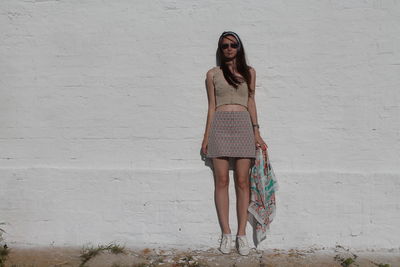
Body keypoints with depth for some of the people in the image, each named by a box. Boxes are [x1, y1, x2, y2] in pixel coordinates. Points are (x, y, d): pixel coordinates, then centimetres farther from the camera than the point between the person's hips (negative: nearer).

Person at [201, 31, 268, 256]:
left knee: (242, 181, -2)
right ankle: (226, 233, 7)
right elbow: (212, 106, 9)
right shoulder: (213, 74, 10)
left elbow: (251, 103, 13)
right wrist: (206, 136, 5)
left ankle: (242, 234, 5)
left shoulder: (249, 72, 13)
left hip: (243, 124, 1)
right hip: (219, 125, 0)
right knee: (222, 180, -1)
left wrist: (257, 132, 6)